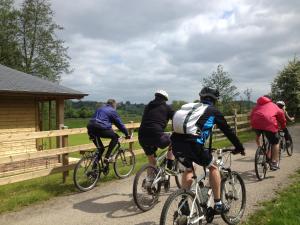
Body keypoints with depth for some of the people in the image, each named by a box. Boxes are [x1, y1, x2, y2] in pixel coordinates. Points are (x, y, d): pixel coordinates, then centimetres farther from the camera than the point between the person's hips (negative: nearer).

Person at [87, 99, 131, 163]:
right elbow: (119, 124, 11)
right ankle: (107, 157, 2)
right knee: (115, 137, 11)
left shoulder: (99, 109, 30)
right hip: (101, 128, -7)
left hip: (90, 128, 7)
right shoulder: (112, 111, 11)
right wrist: (127, 134, 20)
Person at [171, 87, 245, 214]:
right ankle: (218, 204, 22)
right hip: (193, 144, -5)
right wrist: (239, 147, 33)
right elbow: (227, 131, 20)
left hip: (175, 143, 5)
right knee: (213, 168, 20)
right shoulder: (213, 111, 15)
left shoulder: (190, 107, 29)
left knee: (189, 169, 31)